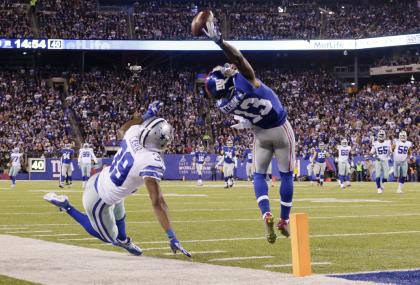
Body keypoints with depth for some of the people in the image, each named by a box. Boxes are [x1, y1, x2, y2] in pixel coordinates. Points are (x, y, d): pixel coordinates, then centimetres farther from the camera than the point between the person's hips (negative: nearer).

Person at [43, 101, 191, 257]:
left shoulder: (134, 133, -13)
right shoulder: (152, 163, -32)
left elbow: (122, 129, 16)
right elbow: (157, 203, -34)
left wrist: (147, 116, 19)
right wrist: (172, 237, -32)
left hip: (97, 180, 8)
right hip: (99, 200, -8)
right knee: (109, 237, 20)